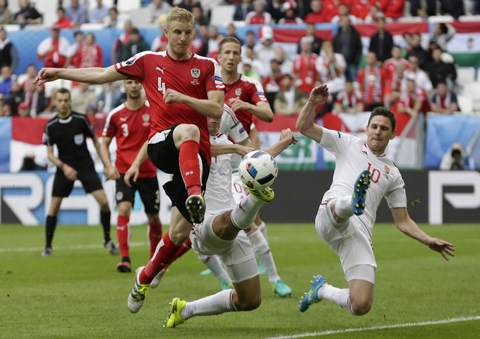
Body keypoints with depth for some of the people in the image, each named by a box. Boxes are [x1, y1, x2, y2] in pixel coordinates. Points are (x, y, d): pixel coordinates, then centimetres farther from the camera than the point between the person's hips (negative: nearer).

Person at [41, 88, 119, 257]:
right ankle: (48, 246, 12)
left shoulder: (81, 120, -7)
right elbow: (50, 153, 0)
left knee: (104, 202, -12)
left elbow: (95, 141, 5)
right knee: (54, 207, -4)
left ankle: (107, 240, 7)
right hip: (64, 168, 1)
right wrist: (63, 166, -17)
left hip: (86, 166, 0)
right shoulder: (50, 126, -5)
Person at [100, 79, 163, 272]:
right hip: (124, 171, -1)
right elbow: (104, 143, 9)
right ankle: (125, 259, -21)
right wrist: (109, 166, -7)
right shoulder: (116, 115, 0)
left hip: (148, 172, 1)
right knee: (123, 209, -21)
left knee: (154, 217, 8)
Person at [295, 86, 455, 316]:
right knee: (342, 206, -41)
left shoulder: (393, 174, 24)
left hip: (360, 235, 2)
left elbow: (403, 221, 24)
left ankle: (323, 290, 19)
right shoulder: (348, 144, 20)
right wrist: (312, 102, 0)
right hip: (330, 218, -2)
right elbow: (304, 127, 18)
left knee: (361, 306, -10)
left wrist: (429, 241, 9)